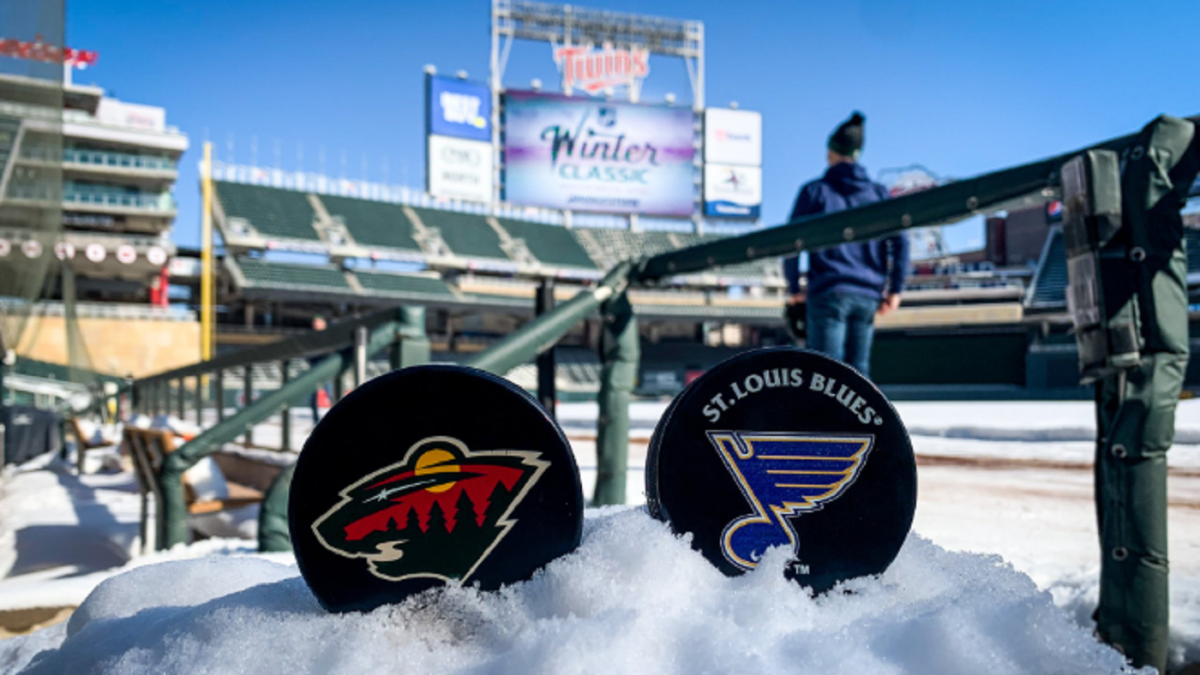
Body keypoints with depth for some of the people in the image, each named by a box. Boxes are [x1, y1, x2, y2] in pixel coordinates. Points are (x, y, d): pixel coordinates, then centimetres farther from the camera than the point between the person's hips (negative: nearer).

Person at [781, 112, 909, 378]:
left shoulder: (815, 191, 3)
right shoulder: (878, 193, 12)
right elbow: (901, 241, 4)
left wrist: (794, 289, 4)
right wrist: (895, 289, 6)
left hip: (828, 294, -4)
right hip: (868, 296, 4)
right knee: (859, 369, 12)